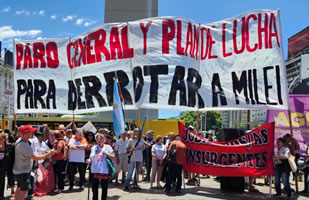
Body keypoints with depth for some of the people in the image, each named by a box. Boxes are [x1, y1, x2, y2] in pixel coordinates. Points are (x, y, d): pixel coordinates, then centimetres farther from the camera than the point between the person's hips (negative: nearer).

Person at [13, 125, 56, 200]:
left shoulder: (20, 140, 1)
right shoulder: (24, 145, -29)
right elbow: (35, 158, -24)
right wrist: (48, 154, -17)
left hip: (19, 170, 10)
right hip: (22, 171, -10)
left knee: (20, 189, 19)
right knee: (24, 190, -7)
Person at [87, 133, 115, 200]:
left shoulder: (107, 147, -1)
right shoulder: (93, 148, 10)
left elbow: (113, 158, -6)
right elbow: (91, 157, 16)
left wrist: (105, 152, -15)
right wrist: (89, 160, -6)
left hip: (104, 171, -3)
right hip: (95, 171, 3)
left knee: (104, 188, 7)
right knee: (94, 188, 8)